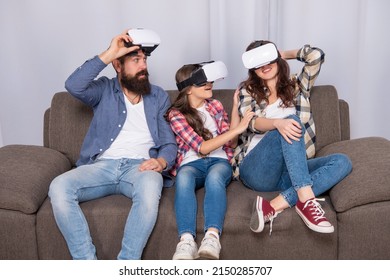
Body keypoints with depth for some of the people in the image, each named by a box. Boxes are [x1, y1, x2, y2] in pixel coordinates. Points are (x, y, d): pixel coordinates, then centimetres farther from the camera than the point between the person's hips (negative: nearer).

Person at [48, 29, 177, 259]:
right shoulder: (104, 90, 13)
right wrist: (109, 54, -10)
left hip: (140, 166, 0)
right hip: (102, 165, 1)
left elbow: (170, 143, 10)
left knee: (150, 186, -38)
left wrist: (161, 162, -14)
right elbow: (73, 86, -10)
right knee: (58, 187, -29)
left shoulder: (159, 96, 16)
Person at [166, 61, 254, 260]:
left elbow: (230, 143, 13)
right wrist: (238, 129, -15)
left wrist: (235, 109, 1)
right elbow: (202, 147, -11)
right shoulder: (176, 115, 0)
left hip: (219, 160, 2)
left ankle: (212, 238, -55)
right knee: (183, 178, -39)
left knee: (214, 177, -37)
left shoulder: (215, 106, 16)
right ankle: (186, 241, -54)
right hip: (191, 164, -2)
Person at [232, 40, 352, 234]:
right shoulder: (247, 89, 13)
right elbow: (251, 122, -7)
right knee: (291, 122, -28)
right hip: (256, 169, -3)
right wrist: (277, 123, -29)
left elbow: (316, 55, 6)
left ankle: (275, 205, -36)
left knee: (342, 162, -22)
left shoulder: (296, 86, 20)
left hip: (288, 172, 4)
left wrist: (285, 54, 22)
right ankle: (306, 201, -40)